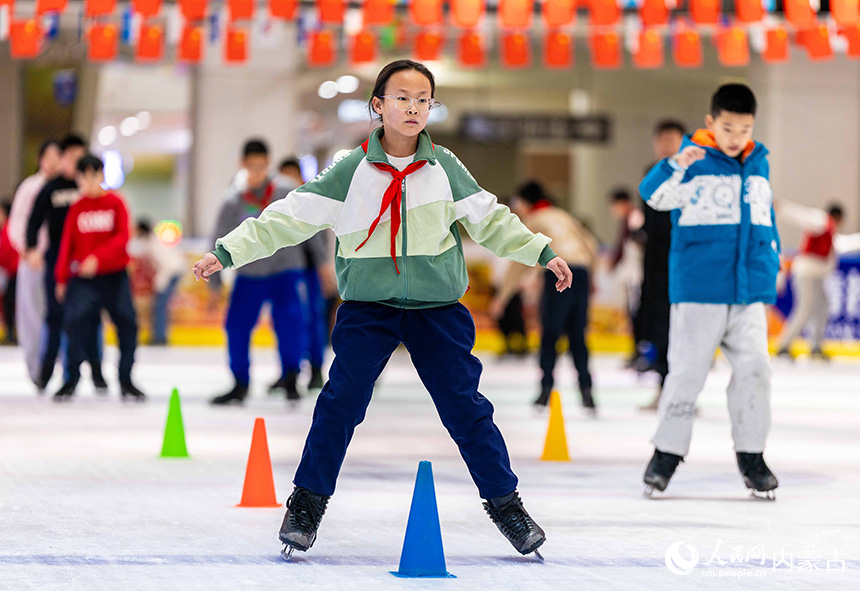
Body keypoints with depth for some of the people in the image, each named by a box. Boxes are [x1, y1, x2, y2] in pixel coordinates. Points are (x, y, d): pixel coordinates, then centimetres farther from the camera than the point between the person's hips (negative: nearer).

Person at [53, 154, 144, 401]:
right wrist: (61, 278, 4)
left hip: (114, 276, 0)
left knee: (127, 325, -5)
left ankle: (126, 381, 9)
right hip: (82, 279, 0)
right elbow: (67, 244, 7)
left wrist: (98, 258, -23)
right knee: (76, 323, -13)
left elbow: (122, 237, -9)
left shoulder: (116, 203, 1)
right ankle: (72, 379, 2)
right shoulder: (76, 208, 5)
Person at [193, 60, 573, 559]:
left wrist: (544, 254, 9)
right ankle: (307, 503, 4)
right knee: (341, 400, -10)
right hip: (369, 304, -1)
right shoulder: (351, 171, -3)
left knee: (465, 406, 1)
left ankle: (506, 503, 14)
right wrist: (227, 252, -7)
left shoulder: (445, 168, 1)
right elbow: (288, 218, -3)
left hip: (437, 307, 1)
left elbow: (491, 221, 12)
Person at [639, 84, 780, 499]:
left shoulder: (759, 166, 12)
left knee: (755, 368, -3)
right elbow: (655, 195, -21)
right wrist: (676, 166, -39)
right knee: (687, 371, -1)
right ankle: (667, 453, 11)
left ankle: (751, 455, 8)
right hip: (698, 292, -4)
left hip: (749, 294, 4)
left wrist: (771, 266, 25)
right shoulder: (694, 163, -5)